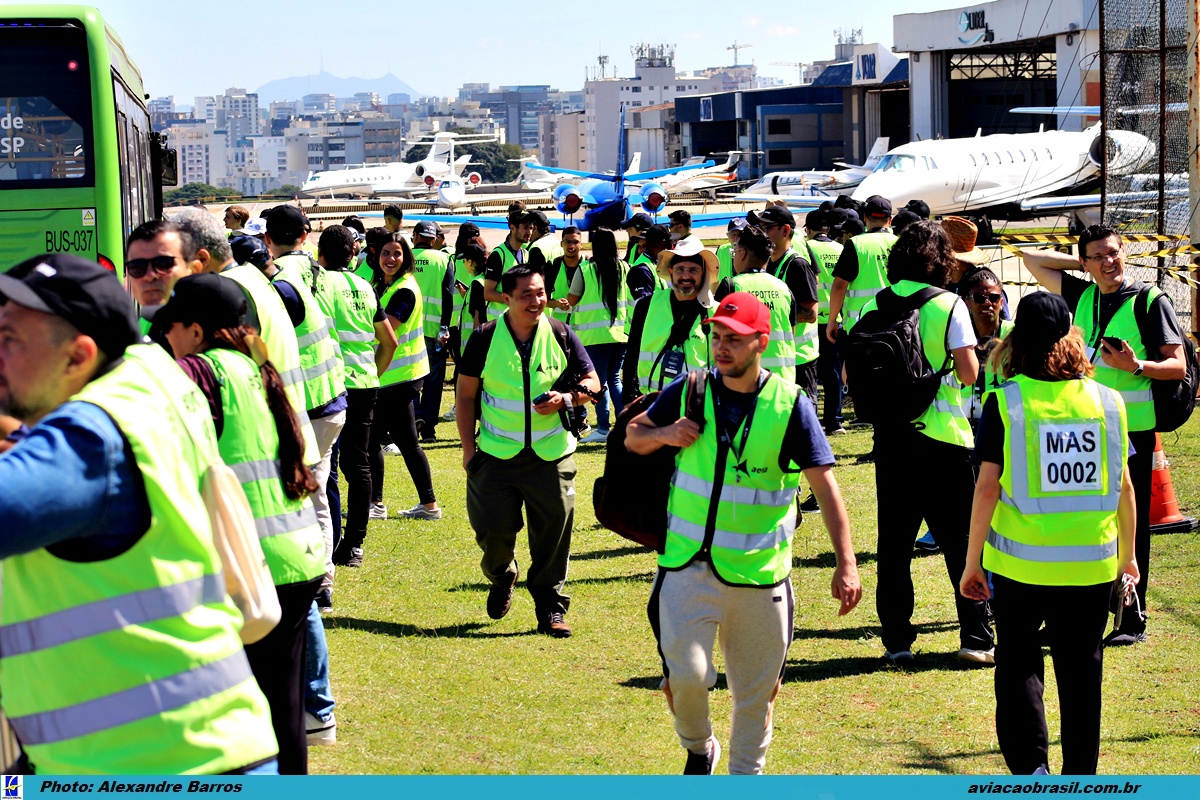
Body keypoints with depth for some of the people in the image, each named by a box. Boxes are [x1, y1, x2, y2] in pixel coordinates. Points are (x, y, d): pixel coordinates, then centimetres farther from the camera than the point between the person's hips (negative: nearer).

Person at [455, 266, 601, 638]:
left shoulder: (560, 335, 1)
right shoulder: (485, 338, -1)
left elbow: (592, 381, 8)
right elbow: (466, 394, 4)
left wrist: (567, 399, -13)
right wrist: (468, 447, -1)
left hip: (551, 454, 1)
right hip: (496, 453, -1)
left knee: (554, 531, 0)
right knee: (492, 529, -1)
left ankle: (551, 608, 14)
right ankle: (501, 578, 33)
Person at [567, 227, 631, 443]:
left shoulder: (585, 269, -7)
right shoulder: (624, 268, 4)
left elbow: (572, 300, 0)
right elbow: (631, 298, 12)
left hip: (595, 334, -4)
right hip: (620, 332, 4)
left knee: (600, 381, 1)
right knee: (615, 379, 15)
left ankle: (603, 429, 1)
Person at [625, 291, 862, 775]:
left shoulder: (790, 405, -5)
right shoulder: (688, 392, 0)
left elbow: (825, 485, -7)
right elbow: (634, 437, 15)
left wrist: (845, 565, -15)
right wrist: (664, 434, -9)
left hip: (760, 572, 0)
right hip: (689, 565, 0)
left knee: (757, 689, 9)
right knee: (685, 674, -13)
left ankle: (745, 775, 31)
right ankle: (698, 748, 19)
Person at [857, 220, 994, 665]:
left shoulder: (874, 307, 3)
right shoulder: (948, 305, -6)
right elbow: (968, 373, -10)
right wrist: (946, 365, 10)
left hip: (891, 434, 3)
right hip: (942, 434, -3)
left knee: (894, 542, 8)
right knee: (961, 541, 6)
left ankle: (897, 641, 8)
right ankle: (975, 638, 7)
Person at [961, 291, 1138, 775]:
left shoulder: (1005, 401, -8)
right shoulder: (1107, 400, 0)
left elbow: (987, 487, -9)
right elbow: (1124, 486, 6)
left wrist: (973, 562, 0)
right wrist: (1128, 555, 20)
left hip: (1021, 563, -2)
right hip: (1091, 563, 2)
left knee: (1018, 664, 13)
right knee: (1082, 671, 14)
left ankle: (1031, 765, 0)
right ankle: (1080, 776, 22)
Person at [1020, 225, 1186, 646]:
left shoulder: (1151, 301, -6)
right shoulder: (1082, 296, 9)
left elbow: (1177, 366, -8)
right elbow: (1031, 258, 17)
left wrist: (1137, 365, -25)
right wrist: (1084, 263, 10)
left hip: (1133, 429, -5)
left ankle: (1133, 621, 8)